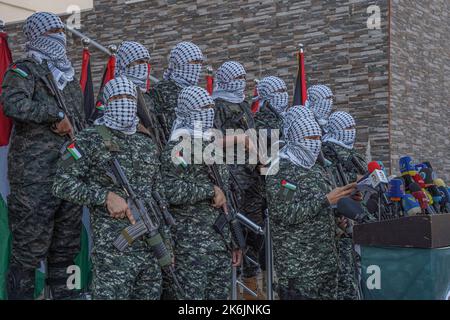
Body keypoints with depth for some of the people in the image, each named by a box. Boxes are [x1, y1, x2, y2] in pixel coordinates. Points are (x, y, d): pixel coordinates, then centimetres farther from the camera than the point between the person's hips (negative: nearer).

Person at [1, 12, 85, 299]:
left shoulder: (69, 74, 19)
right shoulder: (24, 71, -4)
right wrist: (57, 114, -21)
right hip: (35, 178, -7)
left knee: (66, 248, 14)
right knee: (30, 250, -2)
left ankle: (65, 293, 25)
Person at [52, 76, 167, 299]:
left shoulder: (147, 145, 16)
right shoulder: (90, 140, -2)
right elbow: (62, 185, -8)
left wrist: (166, 239, 15)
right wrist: (106, 196, -18)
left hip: (153, 246, 6)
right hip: (113, 250, -6)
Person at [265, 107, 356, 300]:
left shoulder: (315, 168, 16)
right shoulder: (280, 168, -9)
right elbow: (284, 214, -18)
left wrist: (340, 199, 8)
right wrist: (326, 200, -18)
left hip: (326, 260, 8)